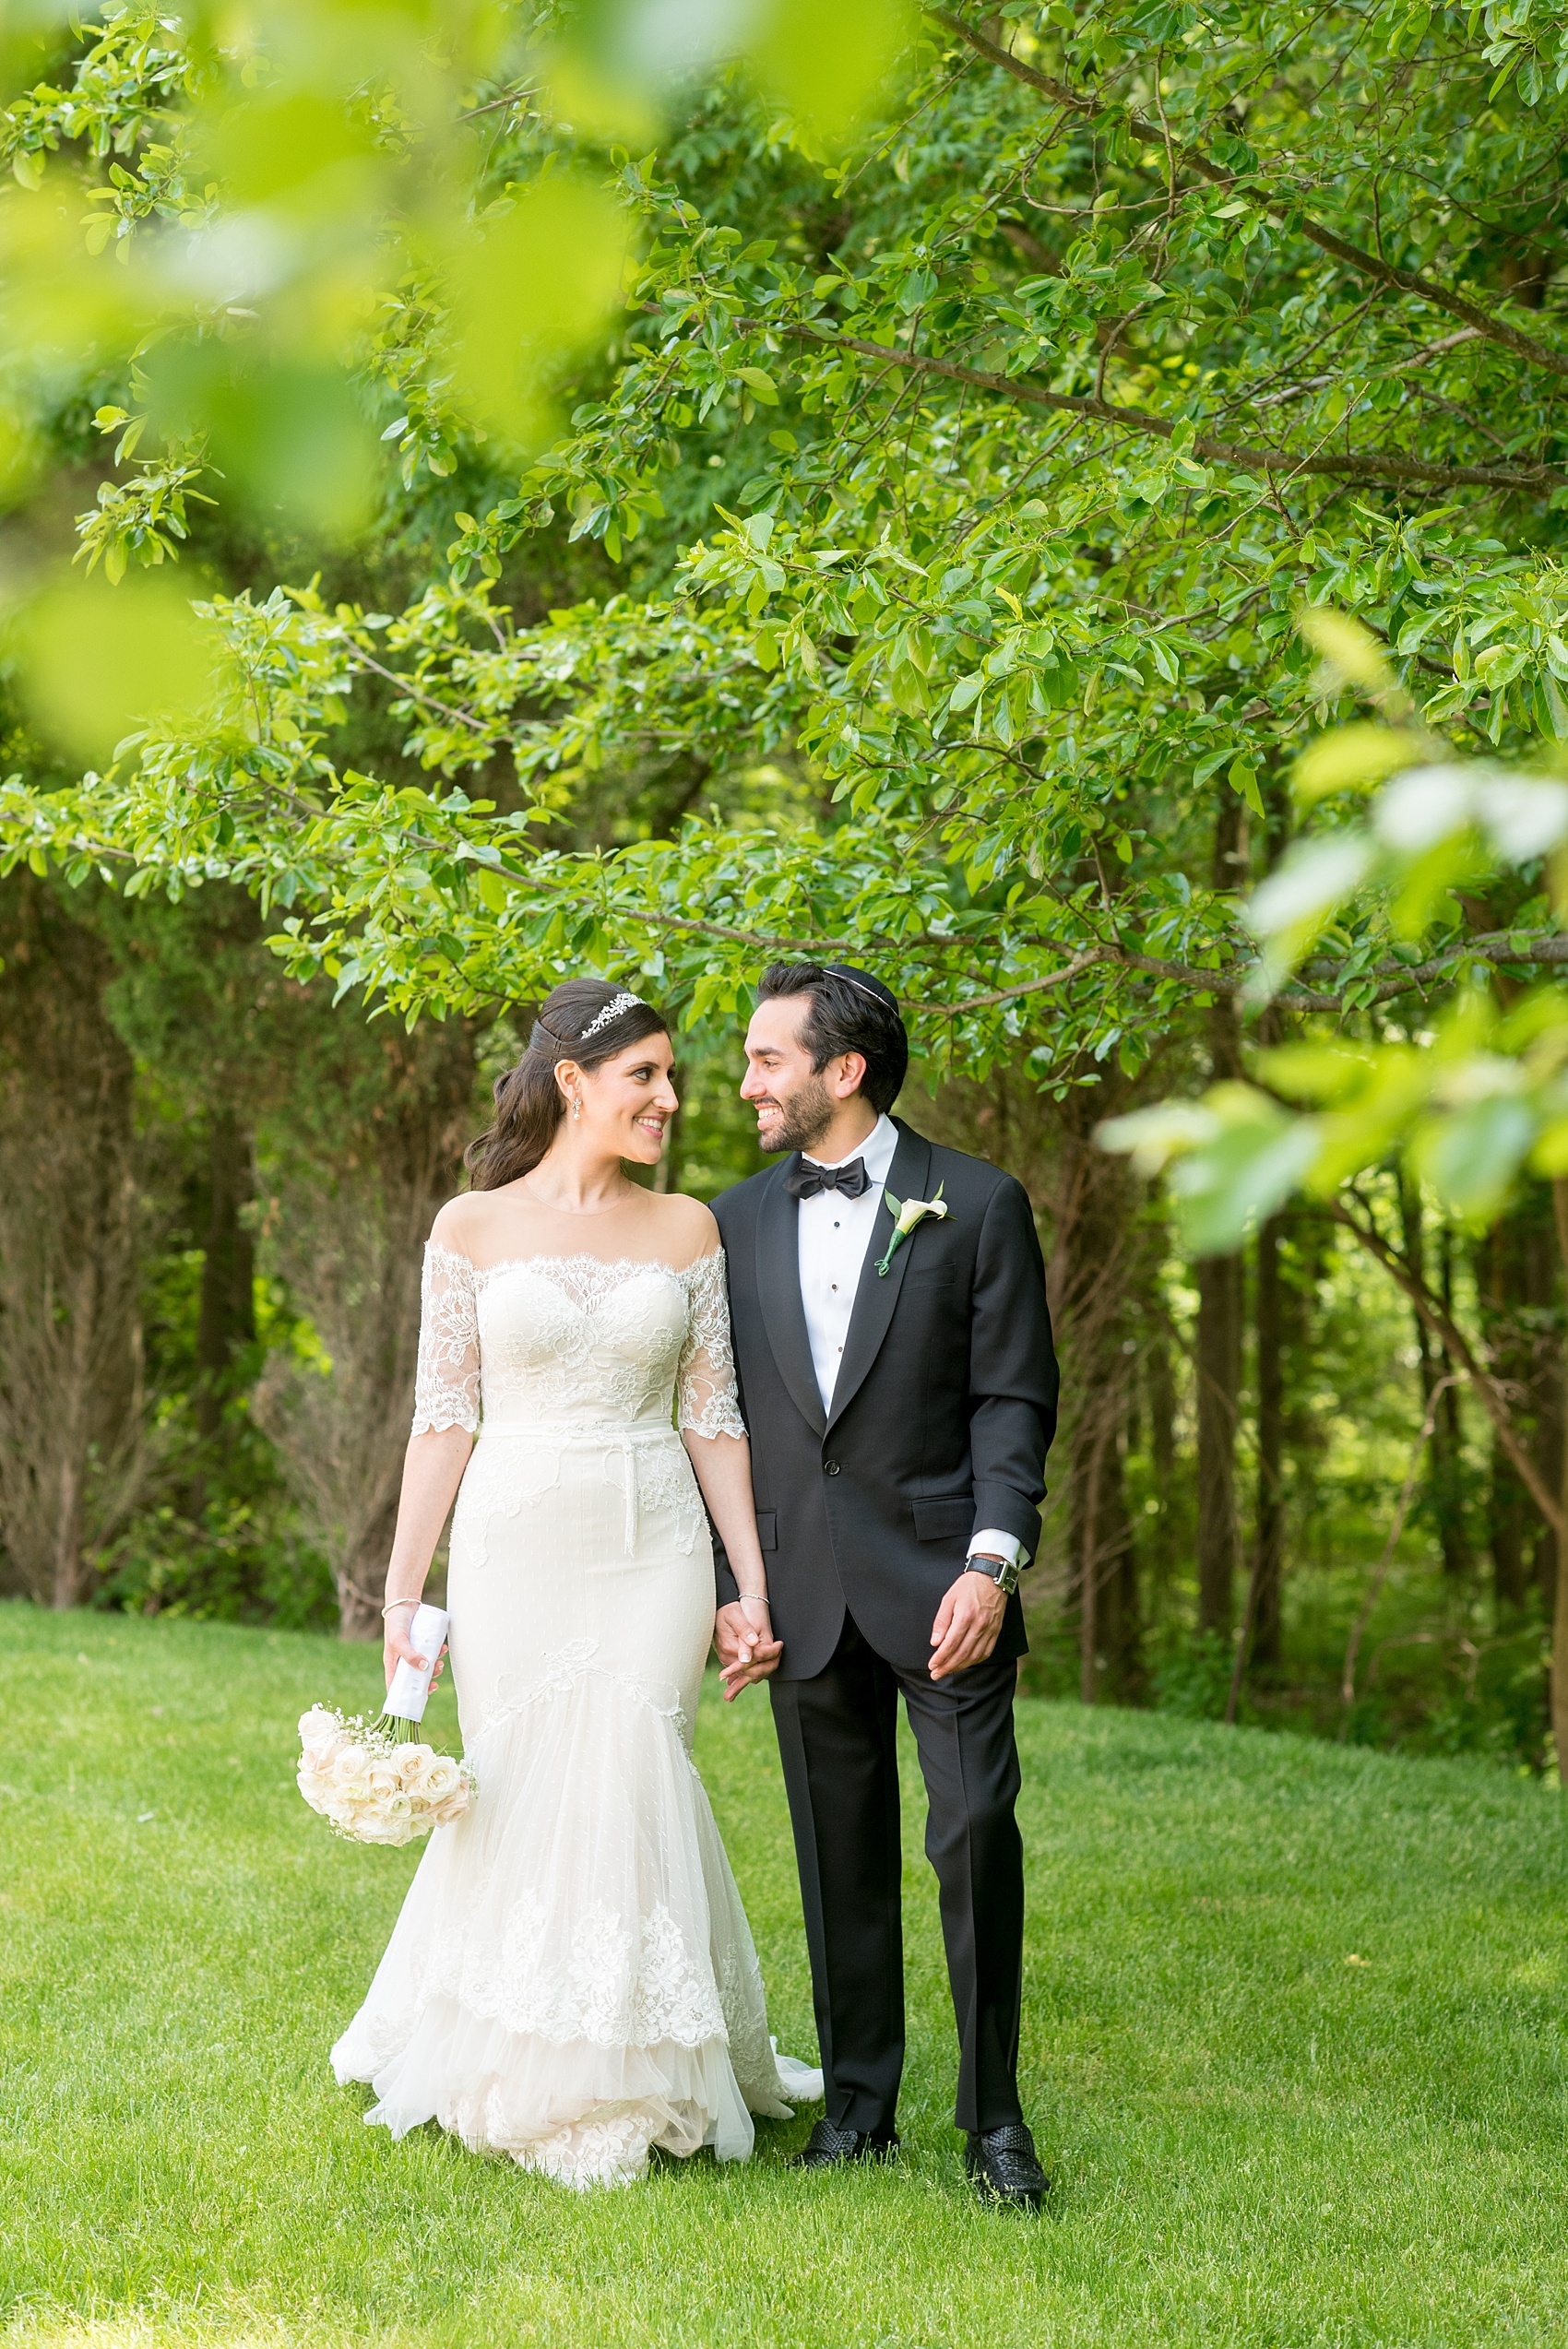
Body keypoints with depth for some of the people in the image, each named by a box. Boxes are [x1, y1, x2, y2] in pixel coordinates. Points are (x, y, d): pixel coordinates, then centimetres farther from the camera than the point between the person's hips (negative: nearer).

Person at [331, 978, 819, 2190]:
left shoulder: (687, 1229, 5)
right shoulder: (473, 1227, 0)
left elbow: (713, 1416, 5)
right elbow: (445, 1417, 0)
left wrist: (753, 1587, 1)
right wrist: (401, 1595, -3)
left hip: (653, 1555, 1)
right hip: (517, 1551, -1)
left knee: (631, 1798, -2)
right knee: (521, 1804, 3)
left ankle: (629, 2078, 16)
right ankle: (521, 2076, 23)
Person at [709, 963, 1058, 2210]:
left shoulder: (976, 1204, -2)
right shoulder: (737, 1220, 9)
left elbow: (1015, 1398, -4)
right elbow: (721, 1418, 12)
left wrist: (993, 1560, -15)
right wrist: (728, 1584, 5)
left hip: (941, 1586, -3)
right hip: (804, 1592, 3)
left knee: (978, 1834, -7)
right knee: (840, 1855, 9)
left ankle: (993, 2114, 6)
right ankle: (859, 2100, 20)